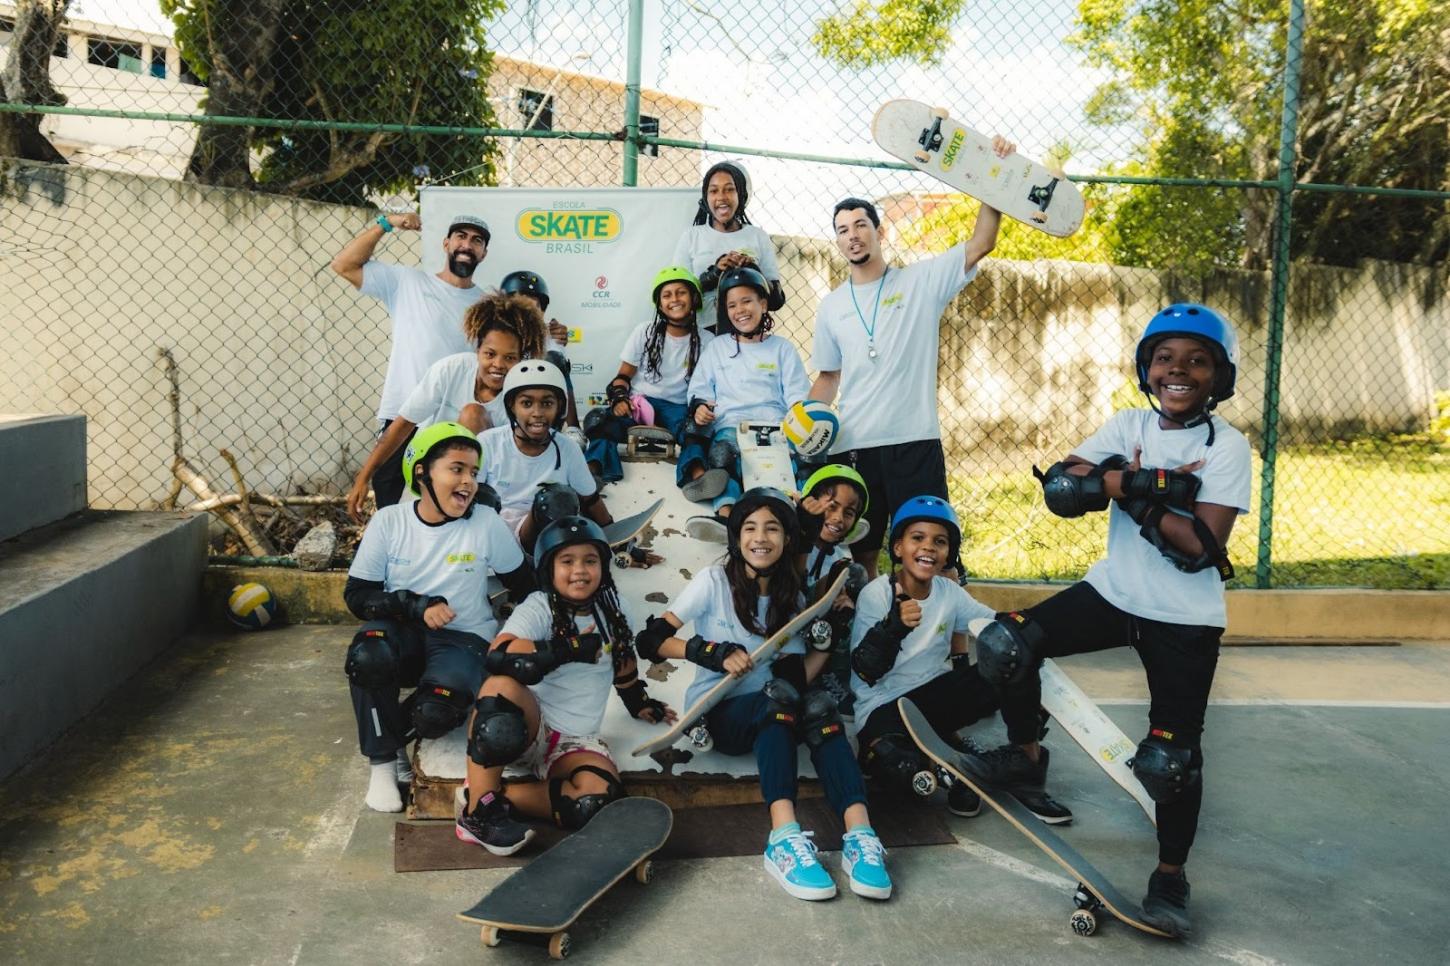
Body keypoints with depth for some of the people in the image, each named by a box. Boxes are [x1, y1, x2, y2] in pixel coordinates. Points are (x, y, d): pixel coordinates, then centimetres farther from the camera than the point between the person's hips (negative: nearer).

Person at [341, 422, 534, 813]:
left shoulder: (486, 523, -7)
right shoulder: (389, 521, -6)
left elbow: (523, 587, 4)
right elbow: (356, 595, -5)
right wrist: (416, 605, -20)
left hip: (464, 640, -1)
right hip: (402, 633, 1)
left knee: (433, 715, -31)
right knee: (369, 655, -35)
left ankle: (390, 732, 9)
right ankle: (384, 760, -8)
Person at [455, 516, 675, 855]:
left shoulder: (610, 610, 6)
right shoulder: (538, 608, -11)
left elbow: (623, 661, 26)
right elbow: (499, 656, -30)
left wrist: (640, 703, 34)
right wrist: (570, 649, -27)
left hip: (577, 744, 4)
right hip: (529, 730, -3)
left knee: (599, 803, -29)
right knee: (503, 686, -37)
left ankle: (494, 794, -13)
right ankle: (479, 810, -24)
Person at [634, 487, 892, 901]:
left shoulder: (791, 597, 10)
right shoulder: (714, 581, -3)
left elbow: (798, 677, 2)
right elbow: (652, 641, -11)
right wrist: (714, 652, -23)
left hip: (774, 718, 4)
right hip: (715, 715, -4)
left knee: (818, 703, -31)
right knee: (777, 696, -36)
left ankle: (859, 835, -46)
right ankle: (785, 837, -52)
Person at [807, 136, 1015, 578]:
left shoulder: (921, 282, 4)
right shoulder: (831, 307, 14)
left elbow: (981, 243, -5)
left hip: (915, 441, -3)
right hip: (851, 446, 3)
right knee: (859, 557, 9)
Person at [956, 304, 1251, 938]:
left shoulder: (1227, 446, -9)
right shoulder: (1127, 427, 2)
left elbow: (1201, 546, -20)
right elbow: (1058, 489, -12)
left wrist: (1131, 488, -18)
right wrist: (1145, 482, -23)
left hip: (1184, 620, -4)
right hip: (1112, 592, 4)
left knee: (1170, 759, -7)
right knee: (1005, 644, -14)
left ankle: (1170, 874, 19)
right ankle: (1024, 752, 13)